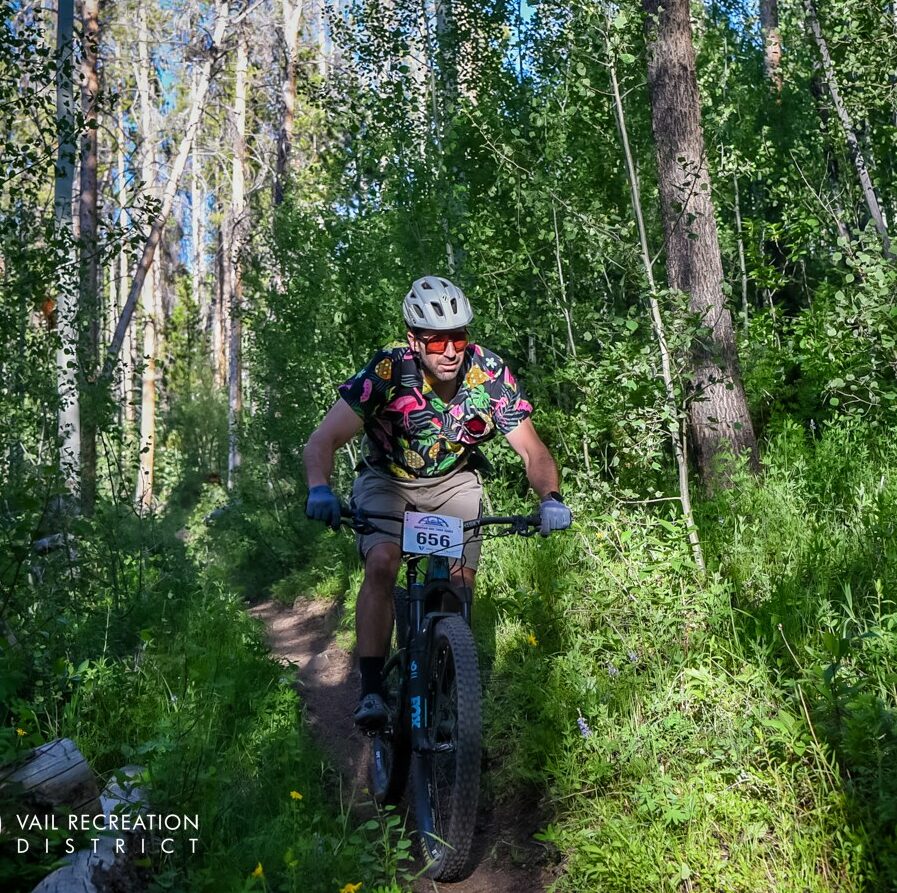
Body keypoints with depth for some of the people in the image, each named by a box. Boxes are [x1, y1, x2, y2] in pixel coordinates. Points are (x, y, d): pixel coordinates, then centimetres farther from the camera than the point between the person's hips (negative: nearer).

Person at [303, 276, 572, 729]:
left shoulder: (491, 374, -25)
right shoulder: (388, 370, -30)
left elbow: (533, 453, -19)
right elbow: (322, 441, -31)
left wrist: (550, 499, -38)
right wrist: (319, 490, -51)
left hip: (454, 480, 2)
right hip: (387, 477, -2)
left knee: (461, 581, -11)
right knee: (382, 564, -25)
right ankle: (371, 690, -16)